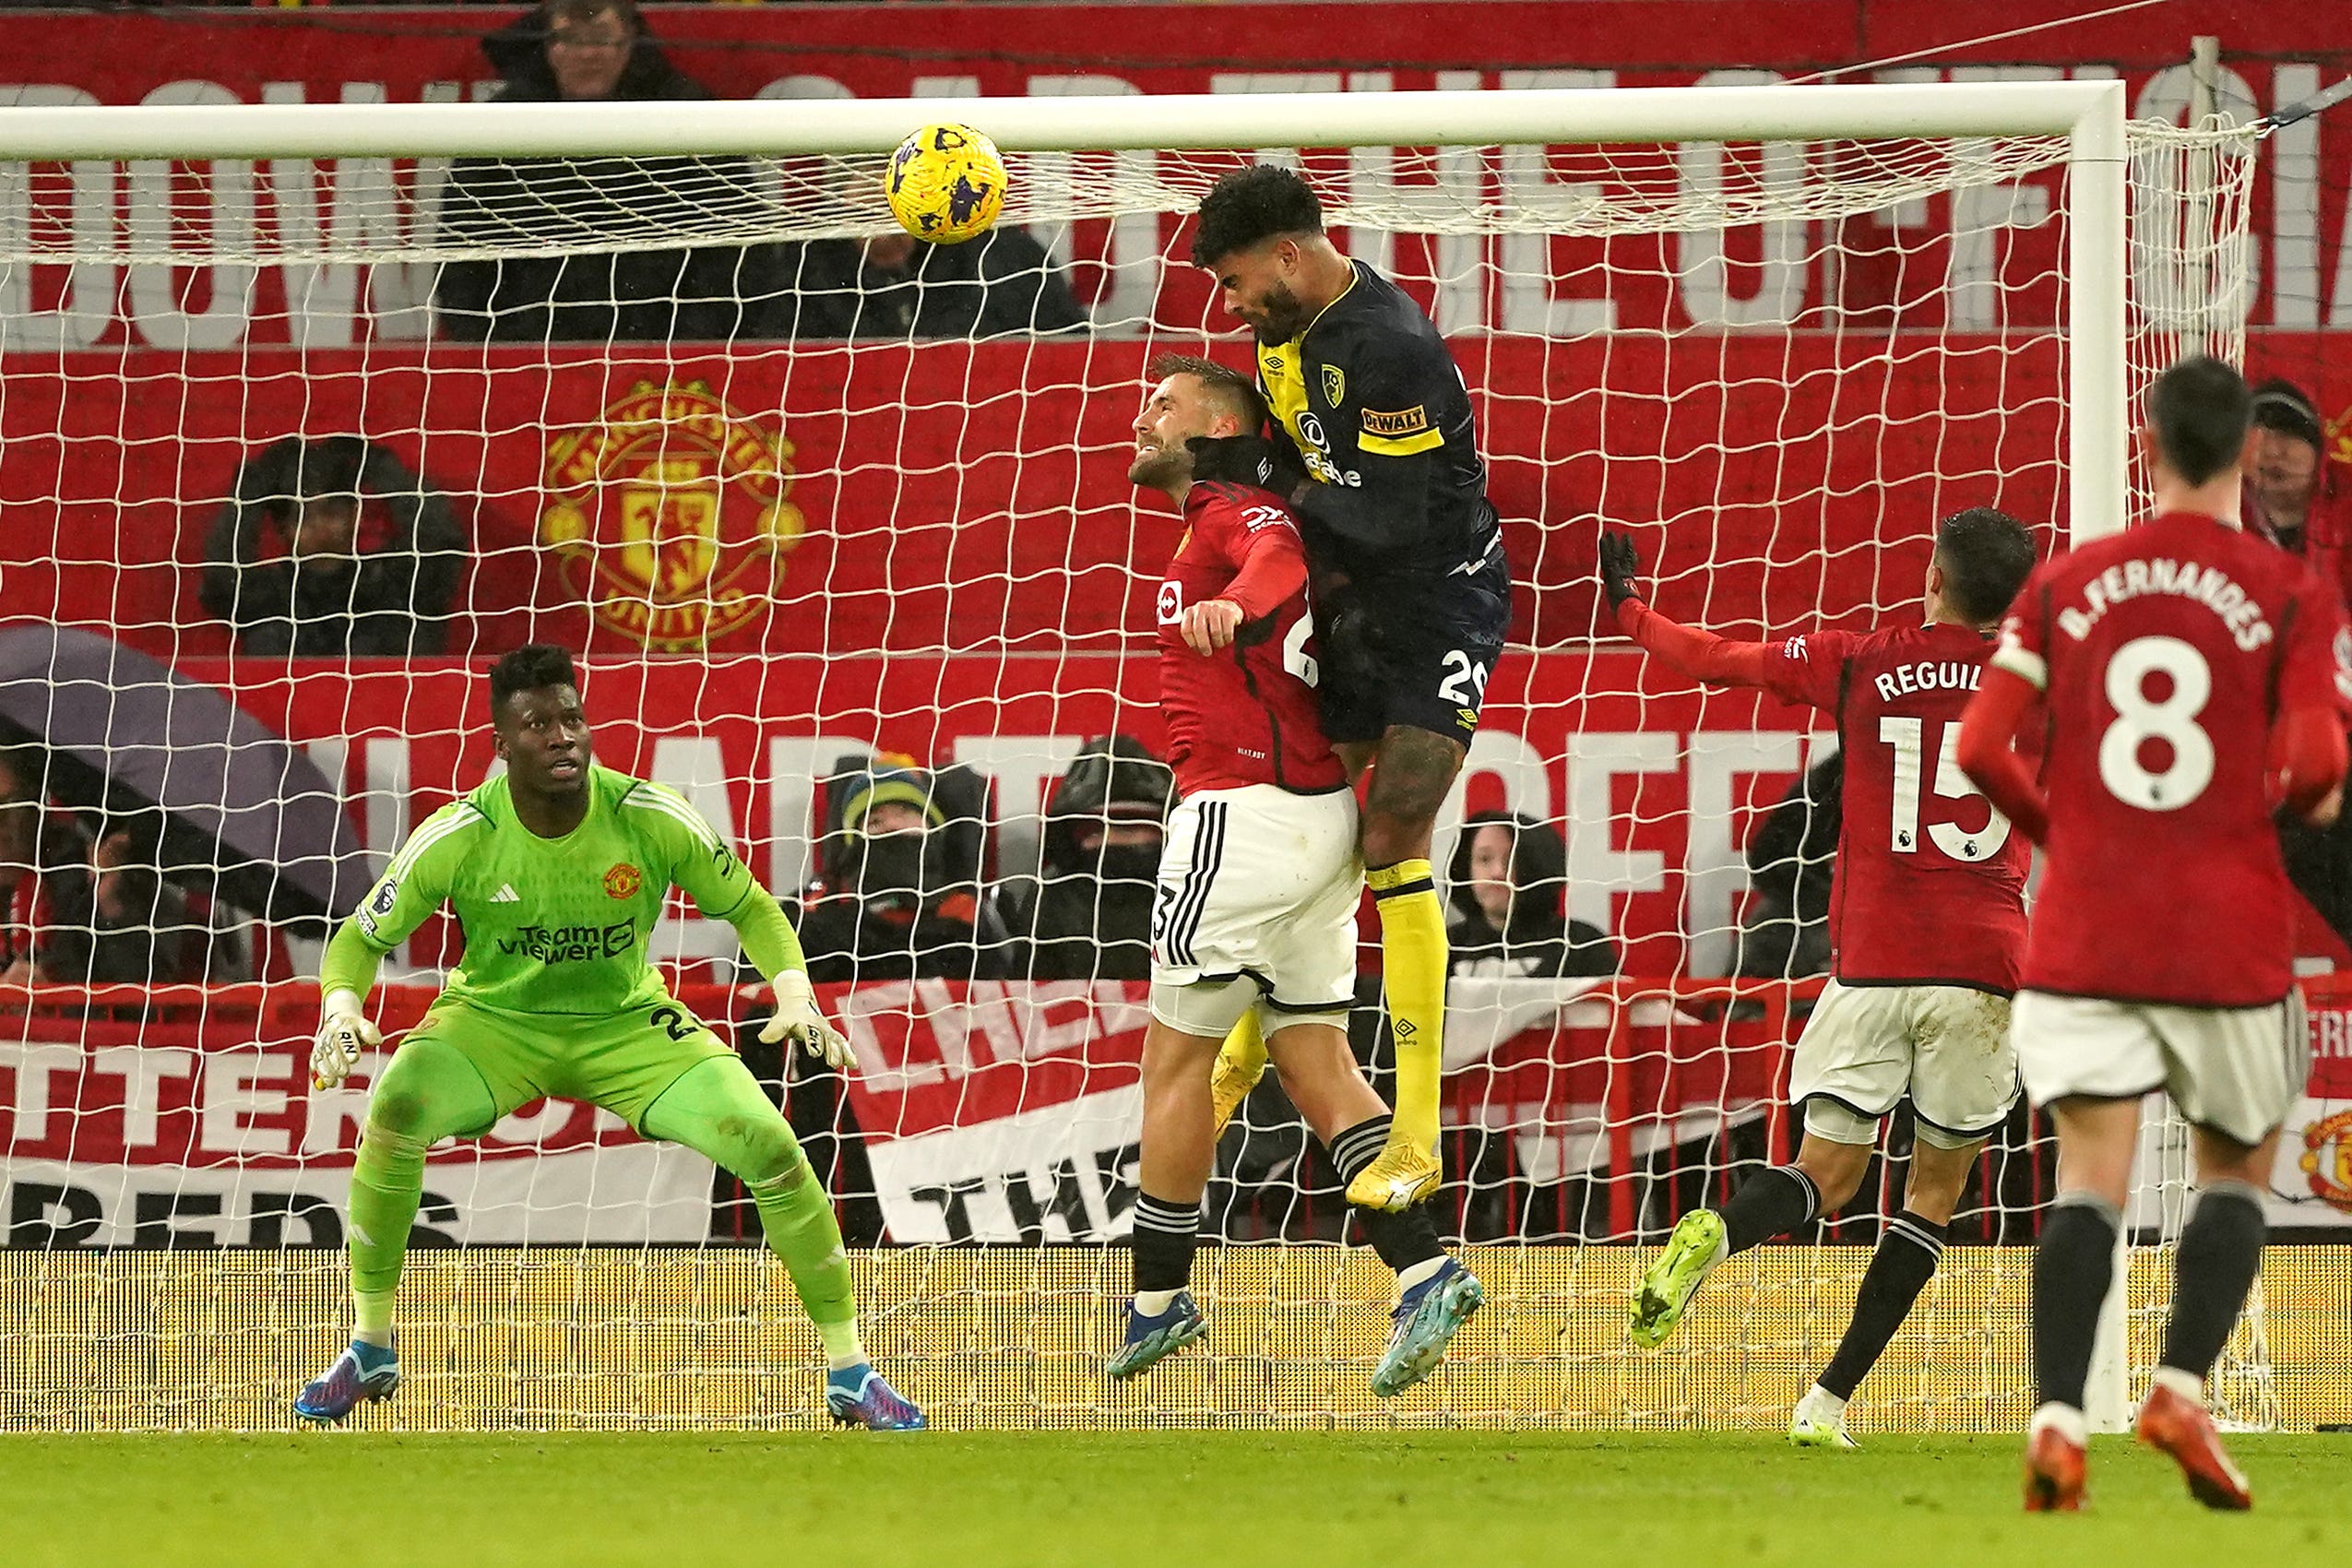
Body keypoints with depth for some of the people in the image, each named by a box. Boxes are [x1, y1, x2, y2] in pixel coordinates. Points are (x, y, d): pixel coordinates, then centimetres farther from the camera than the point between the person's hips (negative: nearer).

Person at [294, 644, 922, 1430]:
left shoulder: (654, 820, -18)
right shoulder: (458, 838, -20)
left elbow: (750, 909, -3)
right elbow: (362, 937, -9)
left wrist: (795, 995, -21)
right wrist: (341, 1006, -31)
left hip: (626, 1024, 1)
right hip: (495, 1022, -1)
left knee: (772, 1147, -18)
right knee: (396, 1107, -33)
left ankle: (849, 1372, 1)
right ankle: (371, 1351, -13)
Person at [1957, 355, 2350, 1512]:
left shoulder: (2068, 583, 4)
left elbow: (1981, 746, -1)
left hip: (2083, 929, 1)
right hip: (2228, 939, -1)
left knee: (2090, 1177, -2)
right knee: (2237, 1169, 16)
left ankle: (2057, 1417, -20)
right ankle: (2182, 1386, -2)